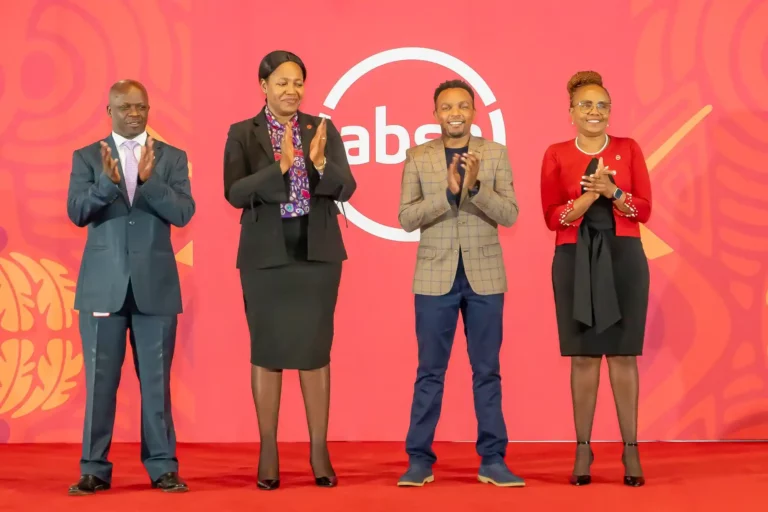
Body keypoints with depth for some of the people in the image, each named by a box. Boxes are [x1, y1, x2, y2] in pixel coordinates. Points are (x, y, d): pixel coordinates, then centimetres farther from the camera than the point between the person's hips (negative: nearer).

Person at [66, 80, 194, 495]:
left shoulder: (172, 157, 6)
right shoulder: (87, 157, 6)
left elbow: (183, 213, -6)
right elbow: (77, 213, -7)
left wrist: (149, 180, -21)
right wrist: (108, 182, -24)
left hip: (155, 284, 0)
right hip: (103, 284, 0)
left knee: (156, 380, 3)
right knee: (100, 381, 3)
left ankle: (162, 467, 11)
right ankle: (94, 469, 10)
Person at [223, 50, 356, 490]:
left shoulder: (324, 129, 5)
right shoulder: (242, 134, 1)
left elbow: (346, 189, -3)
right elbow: (235, 193, -11)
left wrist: (319, 162, -21)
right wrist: (281, 165, -23)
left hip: (318, 252, 1)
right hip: (266, 255, -1)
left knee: (316, 350, 3)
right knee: (267, 351, 4)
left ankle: (320, 452, 11)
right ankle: (268, 454, 13)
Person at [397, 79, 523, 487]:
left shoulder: (495, 154, 2)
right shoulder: (417, 157, 2)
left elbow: (509, 215, -5)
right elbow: (406, 219, -6)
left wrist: (475, 186, -21)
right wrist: (448, 191, -20)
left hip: (485, 276, 1)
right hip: (435, 277, 0)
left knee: (487, 371, 6)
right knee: (430, 372, 4)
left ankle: (492, 460, 13)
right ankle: (420, 460, 12)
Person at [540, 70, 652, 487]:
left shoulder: (628, 149, 4)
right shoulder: (556, 155, 3)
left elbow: (644, 210, 0)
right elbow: (553, 217, -4)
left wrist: (611, 191, -16)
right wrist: (588, 195, -18)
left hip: (623, 256, 0)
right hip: (575, 259, 0)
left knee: (623, 355, 2)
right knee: (583, 356, 4)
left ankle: (630, 449, 8)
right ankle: (583, 448, 11)